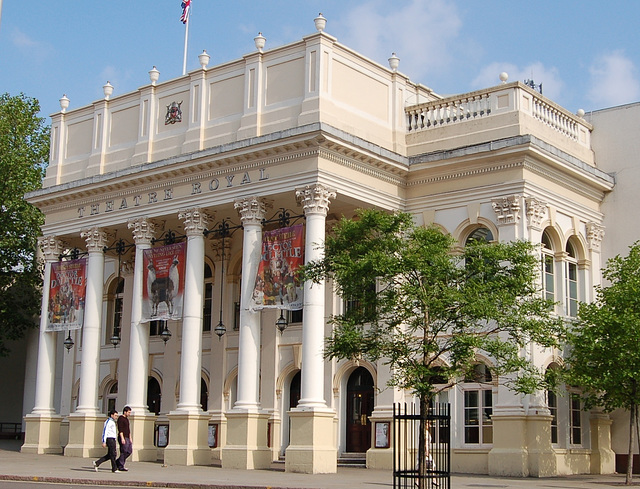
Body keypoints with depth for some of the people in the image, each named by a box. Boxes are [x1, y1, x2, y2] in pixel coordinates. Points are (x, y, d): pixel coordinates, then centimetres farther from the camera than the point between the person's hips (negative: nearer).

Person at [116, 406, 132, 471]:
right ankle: (121, 467, -2)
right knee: (123, 452, -8)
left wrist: (130, 438, 20)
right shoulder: (120, 418, -9)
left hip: (127, 438, 9)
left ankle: (118, 462, 16)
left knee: (129, 451, 7)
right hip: (123, 438, -9)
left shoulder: (126, 419, 20)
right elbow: (120, 429, -17)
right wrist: (122, 438, -23)